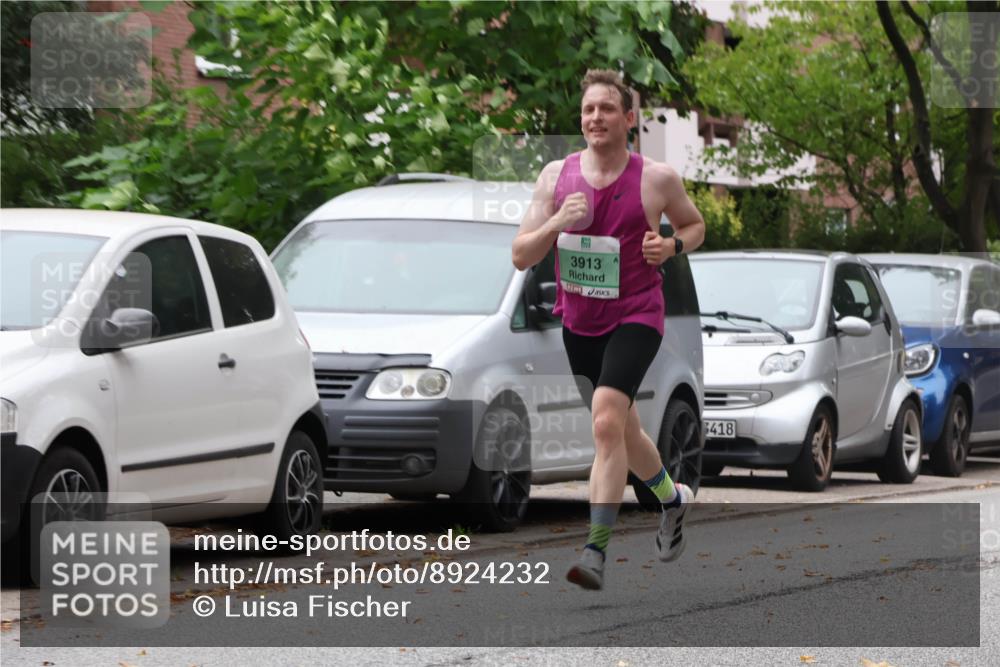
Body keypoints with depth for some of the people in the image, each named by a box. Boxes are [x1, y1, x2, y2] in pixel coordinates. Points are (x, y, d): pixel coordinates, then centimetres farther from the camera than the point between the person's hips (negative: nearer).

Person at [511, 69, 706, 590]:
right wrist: (556, 223, -20)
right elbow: (521, 257, -1)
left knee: (607, 420, -24)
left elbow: (695, 224, 12)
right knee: (621, 434, 19)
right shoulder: (556, 176, -1)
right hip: (578, 320, 5)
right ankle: (672, 498, 48)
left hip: (635, 317, -5)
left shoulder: (657, 179, -7)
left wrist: (672, 245, -11)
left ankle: (595, 552, -26)